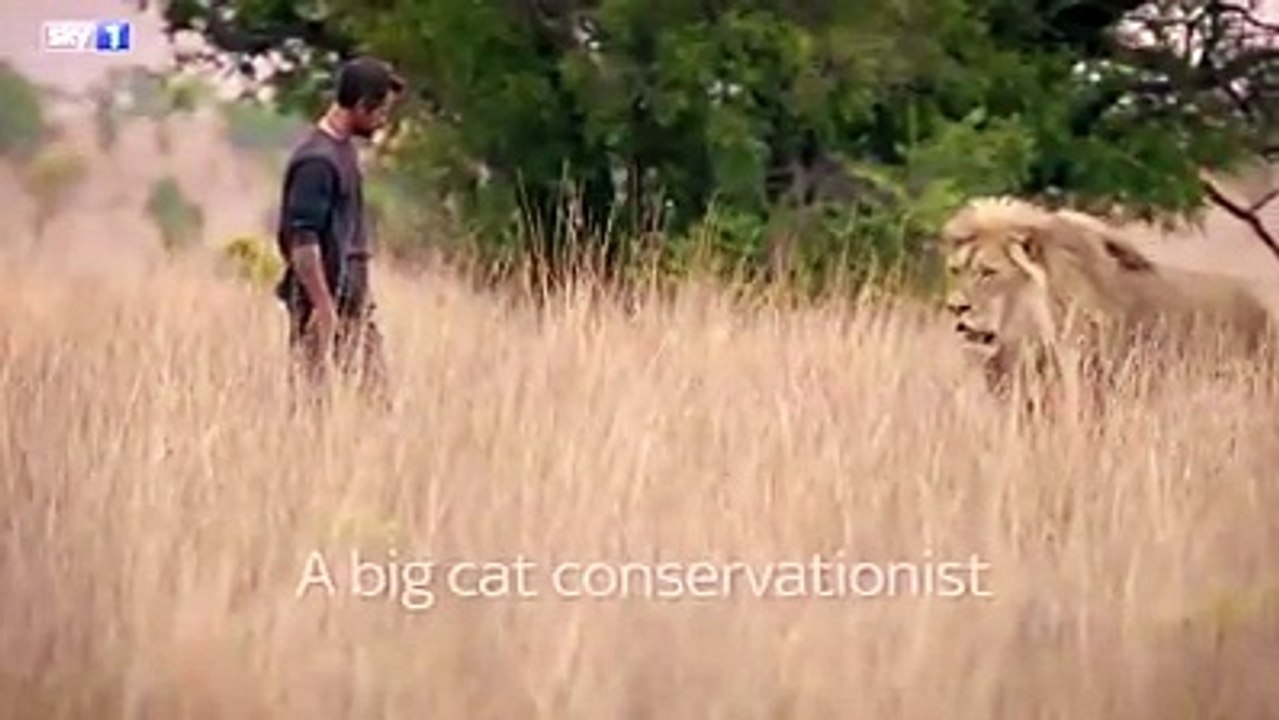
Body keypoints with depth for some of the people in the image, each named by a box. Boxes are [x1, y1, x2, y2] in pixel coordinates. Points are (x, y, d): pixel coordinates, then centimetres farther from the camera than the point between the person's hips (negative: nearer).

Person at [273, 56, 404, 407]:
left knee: (373, 393, 9)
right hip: (325, 303, -9)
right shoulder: (317, 160, -18)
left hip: (353, 302, 9)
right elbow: (302, 243, -21)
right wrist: (326, 311, -22)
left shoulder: (344, 148, 11)